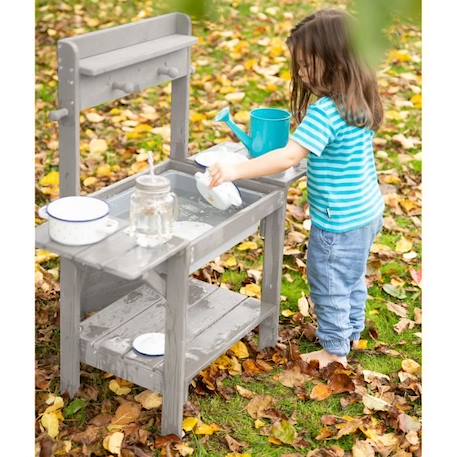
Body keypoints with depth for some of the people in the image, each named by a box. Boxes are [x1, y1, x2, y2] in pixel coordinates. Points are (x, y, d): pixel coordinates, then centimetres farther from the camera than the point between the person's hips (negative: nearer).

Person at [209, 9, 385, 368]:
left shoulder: (325, 111, -28)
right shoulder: (361, 100, 0)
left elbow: (289, 156, -36)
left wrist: (237, 171, -38)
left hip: (337, 223, -9)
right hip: (366, 212, 9)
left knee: (329, 285, 11)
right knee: (353, 278, 26)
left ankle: (335, 348, 26)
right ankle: (352, 332, 43)